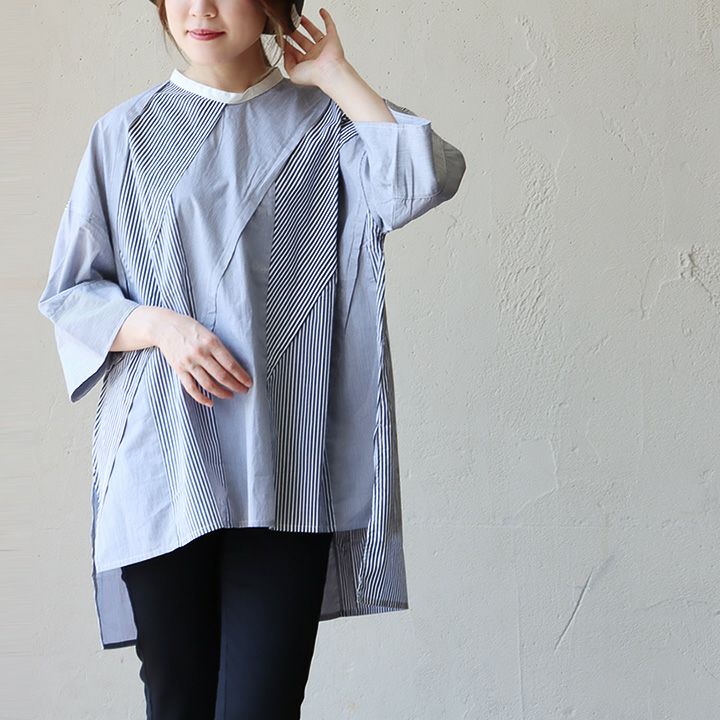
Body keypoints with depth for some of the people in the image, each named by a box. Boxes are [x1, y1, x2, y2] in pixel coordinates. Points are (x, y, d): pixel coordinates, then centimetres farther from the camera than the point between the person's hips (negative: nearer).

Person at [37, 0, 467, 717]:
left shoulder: (324, 124, 9)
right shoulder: (126, 134, 10)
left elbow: (423, 180, -12)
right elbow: (68, 294, 9)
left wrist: (335, 76, -1)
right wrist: (159, 325, -10)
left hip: (284, 471, -1)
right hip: (161, 464, 1)